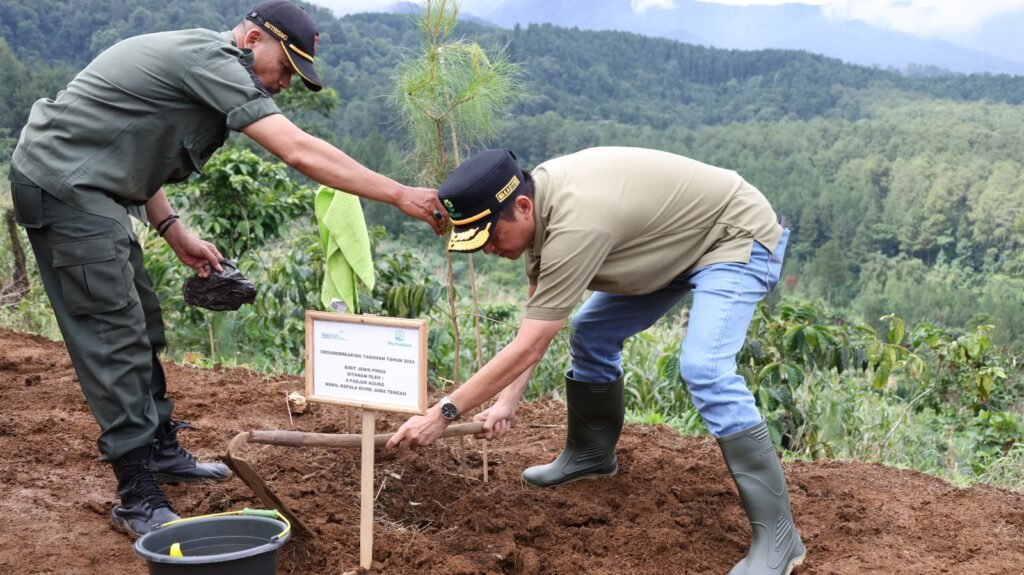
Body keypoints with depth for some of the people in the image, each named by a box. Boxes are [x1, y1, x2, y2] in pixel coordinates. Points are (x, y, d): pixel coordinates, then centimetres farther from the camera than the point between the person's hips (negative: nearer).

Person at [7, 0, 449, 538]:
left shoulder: (190, 59, 14)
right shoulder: (213, 60, -17)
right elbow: (301, 152, -26)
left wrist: (173, 231, 12)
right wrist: (401, 195, -24)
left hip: (81, 186, 11)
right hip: (64, 186, -10)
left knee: (141, 326, 15)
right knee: (116, 339, -9)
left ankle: (162, 451, 28)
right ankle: (138, 501, -3)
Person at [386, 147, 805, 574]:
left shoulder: (574, 224, -37)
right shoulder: (539, 201, -8)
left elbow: (527, 348, -33)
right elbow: (536, 320, -2)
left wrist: (443, 413, -28)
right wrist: (508, 402, -10)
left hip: (738, 237, -9)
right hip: (677, 239, 10)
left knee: (704, 370, -26)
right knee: (591, 333, 12)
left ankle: (776, 535, -17)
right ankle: (591, 454, 32)